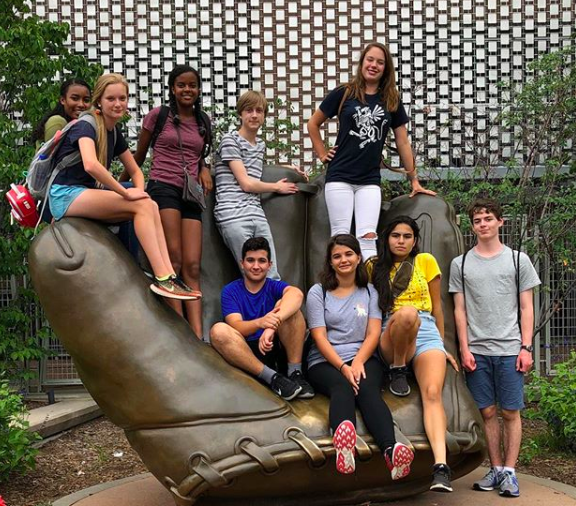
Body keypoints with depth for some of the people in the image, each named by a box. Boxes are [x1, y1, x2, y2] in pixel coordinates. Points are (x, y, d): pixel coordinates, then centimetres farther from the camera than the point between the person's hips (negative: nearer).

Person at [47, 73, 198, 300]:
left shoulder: (114, 132, 13)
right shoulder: (86, 125, -13)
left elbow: (135, 171, 19)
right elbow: (90, 165, -32)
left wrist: (140, 192, -3)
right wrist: (126, 192, -25)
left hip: (88, 195, 8)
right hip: (66, 195, -8)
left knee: (151, 206, -13)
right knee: (142, 205, -22)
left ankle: (169, 275, -21)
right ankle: (162, 278, -26)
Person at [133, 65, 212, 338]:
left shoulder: (203, 121, 16)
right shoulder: (158, 115, 5)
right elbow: (139, 155, 14)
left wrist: (204, 169, 6)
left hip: (191, 193, 4)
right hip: (163, 187, -4)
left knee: (192, 266, -6)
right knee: (174, 260, -16)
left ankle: (197, 337, -13)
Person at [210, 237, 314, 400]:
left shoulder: (275, 287, 4)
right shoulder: (230, 291, 2)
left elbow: (296, 294, -23)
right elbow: (237, 327, -15)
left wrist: (272, 325, -42)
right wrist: (260, 322, -40)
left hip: (275, 348, 1)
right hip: (245, 352, -1)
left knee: (286, 305, -19)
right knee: (218, 330, -29)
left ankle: (295, 373, -20)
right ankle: (273, 377, -30)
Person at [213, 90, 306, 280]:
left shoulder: (261, 145, 21)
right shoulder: (230, 140, 1)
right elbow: (246, 183, -5)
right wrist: (277, 187, 9)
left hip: (257, 213, 6)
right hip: (233, 215, -6)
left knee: (273, 277, -3)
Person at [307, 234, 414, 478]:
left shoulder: (370, 292, 17)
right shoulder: (318, 292, 10)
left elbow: (373, 334, 6)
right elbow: (320, 337, -1)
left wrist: (358, 362, -13)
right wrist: (343, 367, -17)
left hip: (363, 359, 2)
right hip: (325, 362, -1)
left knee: (367, 389, -33)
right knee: (342, 387, -36)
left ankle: (391, 450, -61)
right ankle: (344, 441, -70)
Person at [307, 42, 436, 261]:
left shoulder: (392, 100, 7)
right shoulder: (344, 93, 1)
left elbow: (402, 142, 10)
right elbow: (313, 123, 11)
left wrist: (414, 181, 9)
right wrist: (323, 154, 5)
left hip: (370, 180, 2)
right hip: (340, 176, -1)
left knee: (368, 238, -7)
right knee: (340, 236, -2)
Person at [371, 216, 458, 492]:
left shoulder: (426, 261, 12)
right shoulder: (377, 268, 13)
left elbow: (437, 307, 15)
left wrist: (442, 345, 15)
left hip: (426, 333, 1)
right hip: (391, 338, 0)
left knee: (432, 393, -26)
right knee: (407, 312, -37)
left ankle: (441, 465, -38)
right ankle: (398, 371, -14)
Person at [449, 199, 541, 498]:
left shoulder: (518, 260, 7)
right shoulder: (460, 264, 9)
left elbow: (526, 308, 6)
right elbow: (460, 310, 8)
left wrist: (526, 347, -2)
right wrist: (464, 348, 1)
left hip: (510, 349, -1)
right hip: (476, 350, 1)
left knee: (511, 412, 0)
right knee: (487, 412, 5)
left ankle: (509, 472, 6)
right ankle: (496, 468, 15)